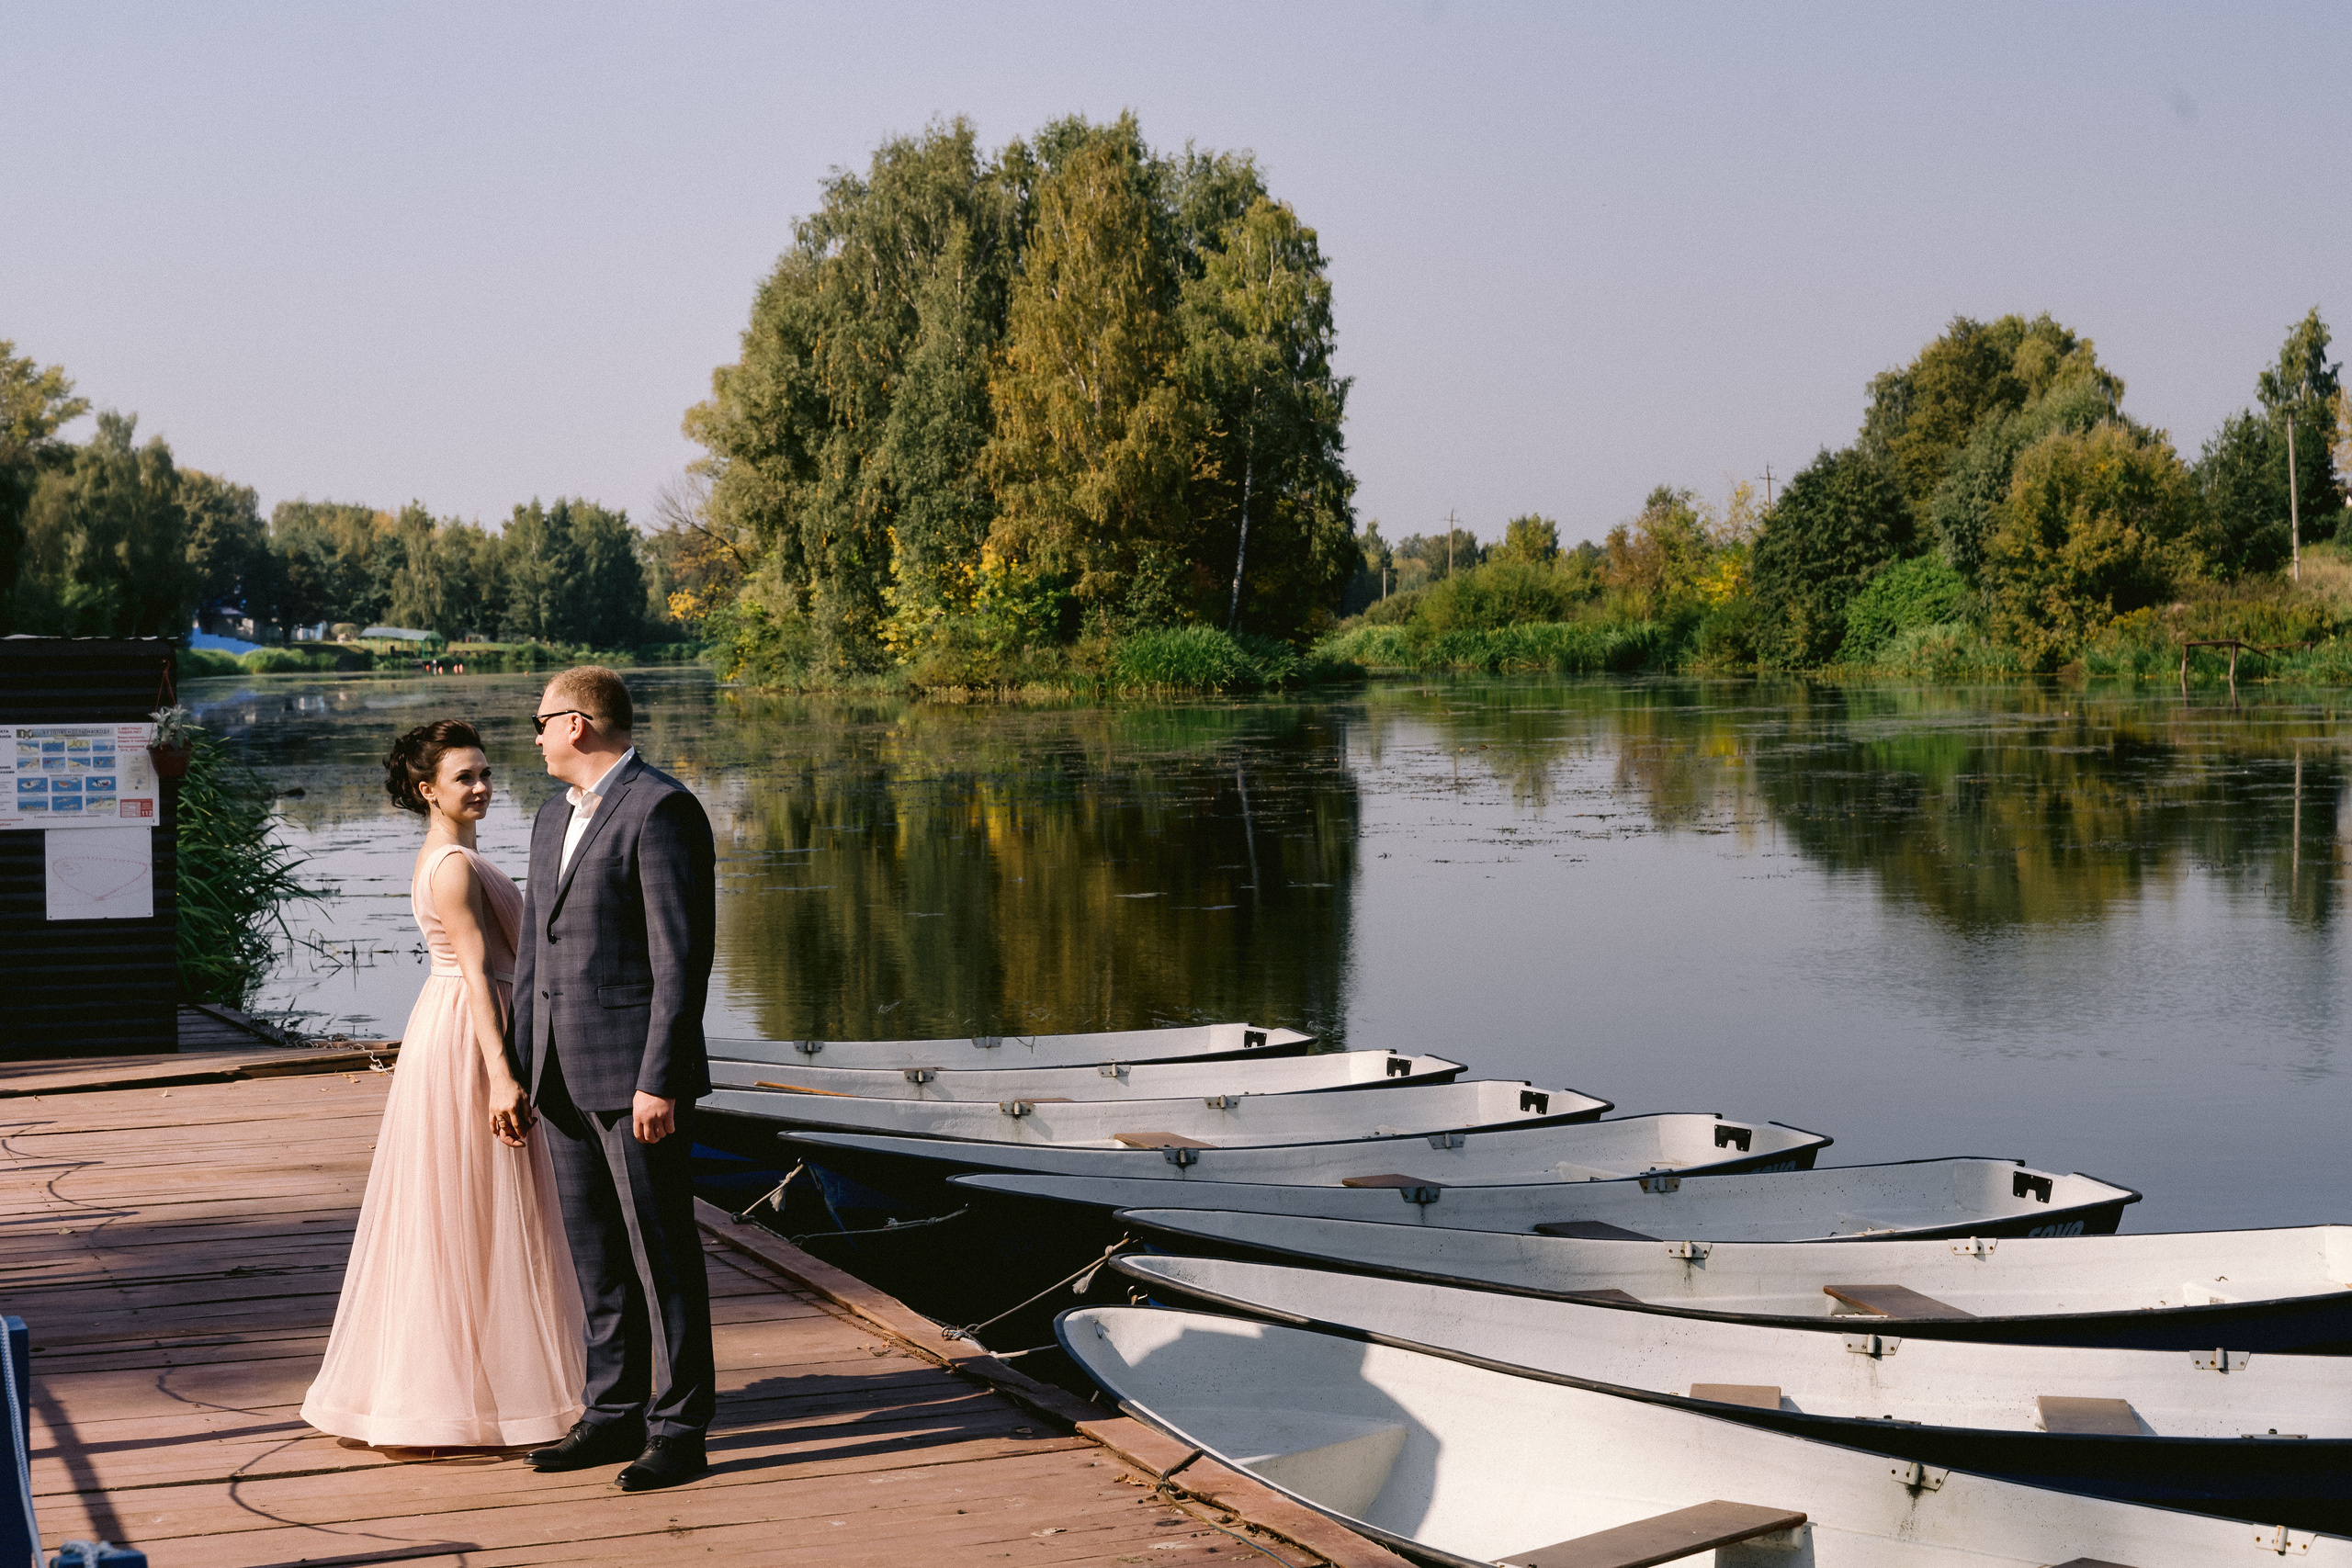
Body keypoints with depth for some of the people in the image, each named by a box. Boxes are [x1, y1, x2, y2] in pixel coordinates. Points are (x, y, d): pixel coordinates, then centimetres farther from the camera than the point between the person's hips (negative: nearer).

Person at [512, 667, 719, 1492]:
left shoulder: (661, 810, -13)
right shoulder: (554, 818, 16)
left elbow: (682, 956, -17)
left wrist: (659, 1081, -20)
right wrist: (523, 1069, 16)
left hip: (636, 1075, -9)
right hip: (567, 1077, 9)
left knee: (662, 1252, -2)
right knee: (595, 1253, 13)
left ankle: (679, 1431, 5)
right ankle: (613, 1415, 22)